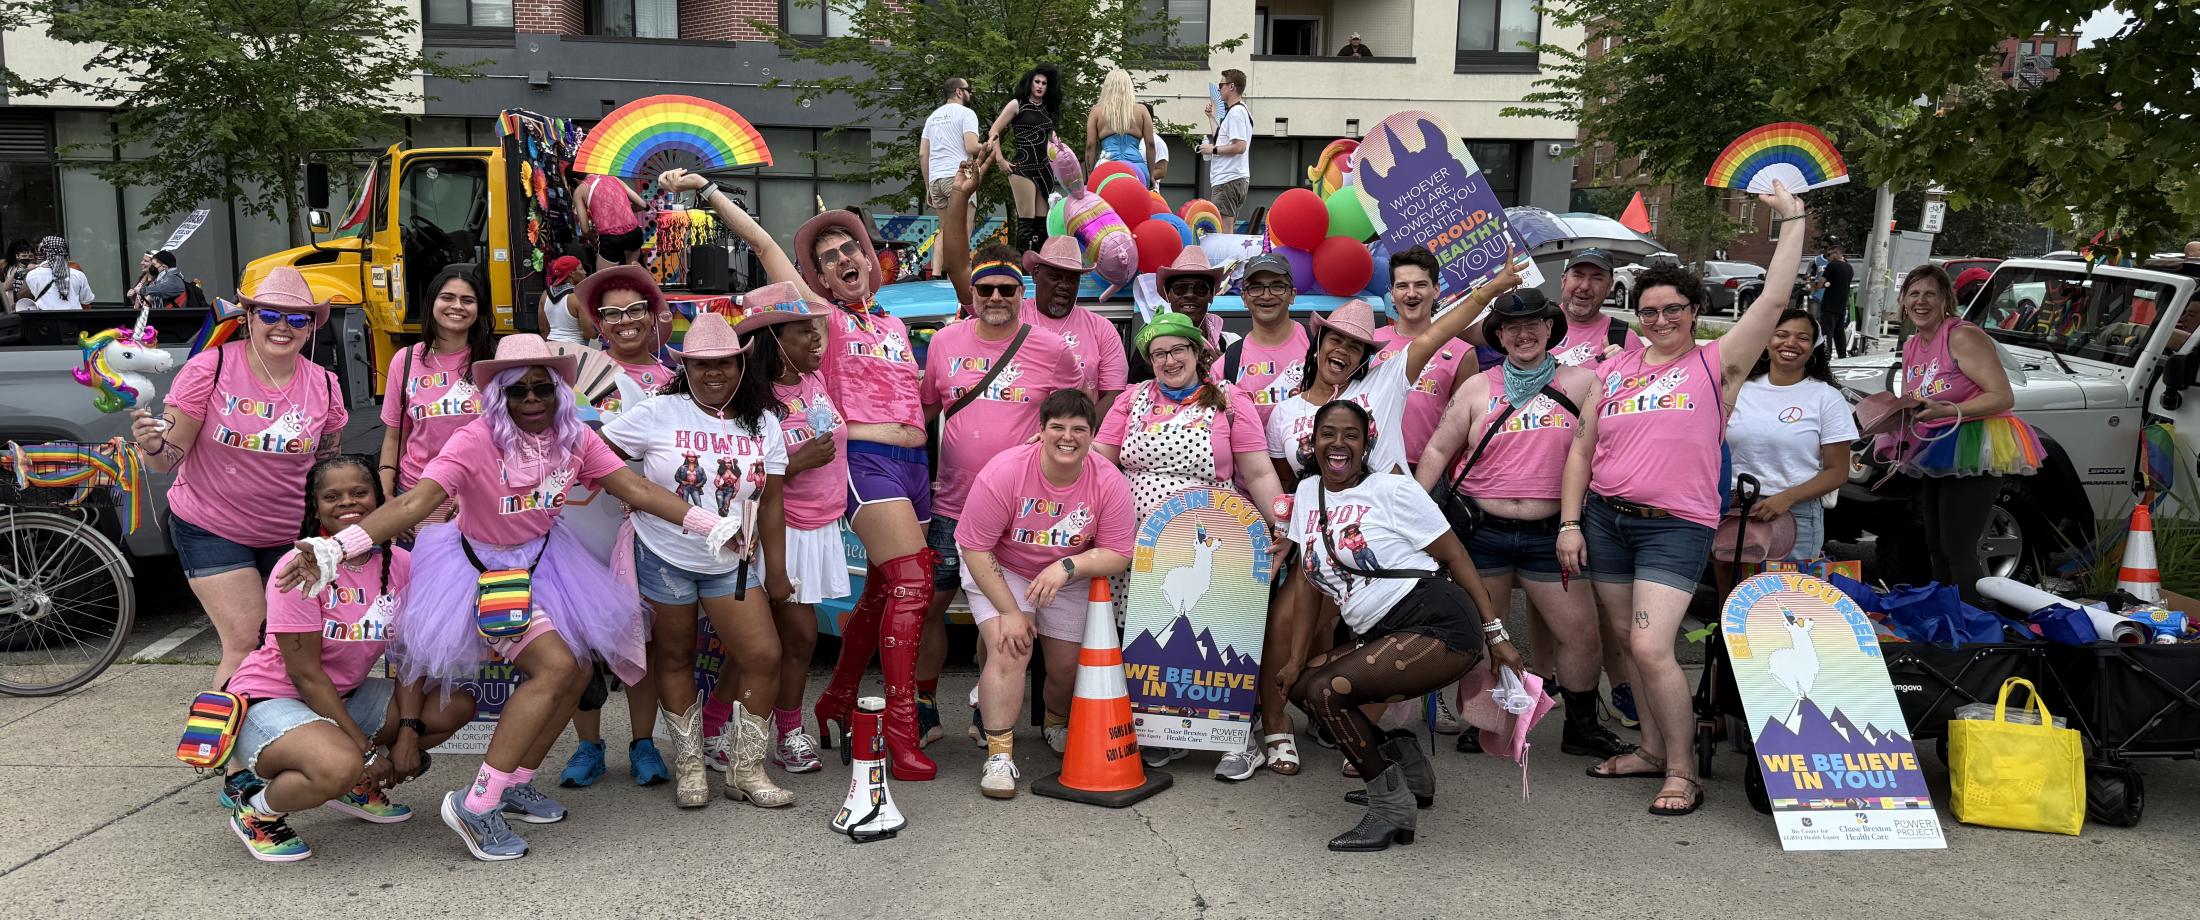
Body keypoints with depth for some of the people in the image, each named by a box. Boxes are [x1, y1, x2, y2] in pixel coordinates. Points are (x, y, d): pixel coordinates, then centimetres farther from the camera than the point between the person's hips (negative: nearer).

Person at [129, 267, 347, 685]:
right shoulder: (209, 369, -12)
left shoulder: (324, 384, -1)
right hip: (212, 530, -4)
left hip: (290, 536, 4)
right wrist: (152, 447, -31)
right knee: (247, 642, -12)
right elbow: (169, 458, -9)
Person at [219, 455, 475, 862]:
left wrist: (409, 732, -15)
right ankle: (254, 806, -4)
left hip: (343, 696, 7)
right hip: (271, 699, -7)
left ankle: (356, 784, 9)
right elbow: (306, 674, -20)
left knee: (458, 705, -8)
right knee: (341, 766, -36)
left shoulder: (399, 564, -4)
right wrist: (366, 749, -20)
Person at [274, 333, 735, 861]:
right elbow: (413, 504, -35)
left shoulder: (574, 438, -9)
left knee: (579, 675, 4)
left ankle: (515, 784, 23)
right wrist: (333, 549, -49)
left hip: (540, 563, 7)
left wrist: (712, 526, -19)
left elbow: (639, 490, -11)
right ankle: (476, 804, -16)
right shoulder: (477, 442, -25)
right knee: (554, 668, -22)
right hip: (486, 572, -7)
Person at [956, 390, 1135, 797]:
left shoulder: (1109, 482, -21)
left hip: (1069, 580, 3)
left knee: (1068, 666, 7)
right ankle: (999, 755, -12)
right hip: (999, 572, -3)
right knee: (1008, 651, -23)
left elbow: (1117, 555, -15)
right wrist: (1009, 610, -23)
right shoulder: (1005, 472, -29)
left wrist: (1067, 567, -33)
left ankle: (1057, 724, 43)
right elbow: (974, 548, -22)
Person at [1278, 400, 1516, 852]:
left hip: (1437, 624, -8)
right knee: (1299, 686, 0)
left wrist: (1496, 634, -7)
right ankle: (1406, 762, 15)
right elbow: (1306, 579, 16)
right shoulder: (1307, 492, 13)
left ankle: (1391, 806, -6)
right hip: (1378, 637, 8)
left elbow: (1456, 557, -4)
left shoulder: (1392, 489, -5)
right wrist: (1295, 658, 11)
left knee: (1326, 689, -21)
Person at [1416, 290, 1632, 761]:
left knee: (1581, 631, -1)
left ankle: (1582, 727, 18)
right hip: (1482, 530, 0)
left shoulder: (1581, 382, 5)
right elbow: (1438, 450, 6)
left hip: (1550, 533, 0)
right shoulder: (1478, 388, 6)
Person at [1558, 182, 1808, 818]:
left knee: (1651, 648, -14)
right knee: (1629, 644, 11)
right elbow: (1581, 450, 12)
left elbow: (1775, 299, -6)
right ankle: (1653, 748, 26)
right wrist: (1570, 523, 5)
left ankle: (1681, 771, -1)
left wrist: (1792, 221, -1)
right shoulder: (1614, 370, 12)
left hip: (1675, 526, -5)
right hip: (1605, 519, 5)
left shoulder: (1716, 363, 3)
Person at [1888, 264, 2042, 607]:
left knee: (1958, 551, -11)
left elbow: (2003, 397, -21)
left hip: (1973, 452, -9)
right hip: (1936, 454, 9)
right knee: (1937, 549, 16)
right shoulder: (1912, 346, 11)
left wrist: (1945, 410, -29)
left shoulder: (1962, 337, -15)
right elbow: (1908, 401, 22)